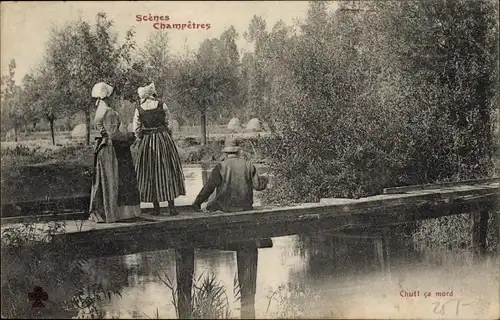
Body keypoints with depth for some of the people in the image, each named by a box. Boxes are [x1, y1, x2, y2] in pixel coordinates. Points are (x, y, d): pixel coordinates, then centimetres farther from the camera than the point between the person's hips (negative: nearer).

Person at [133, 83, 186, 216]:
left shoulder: (138, 110, -1)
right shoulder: (162, 106, -3)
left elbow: (136, 131, -1)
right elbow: (169, 122, 0)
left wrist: (142, 140, 14)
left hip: (146, 142, 1)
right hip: (164, 139, -1)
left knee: (150, 173, 10)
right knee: (168, 171, 4)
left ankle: (156, 207, 11)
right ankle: (171, 207, -2)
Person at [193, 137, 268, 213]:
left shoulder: (221, 167, -11)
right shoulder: (248, 165, -3)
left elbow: (209, 187, -12)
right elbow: (258, 185, 0)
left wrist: (197, 203, -2)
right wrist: (264, 179, 24)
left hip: (226, 207, -3)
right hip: (245, 206, 3)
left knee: (211, 205, 26)